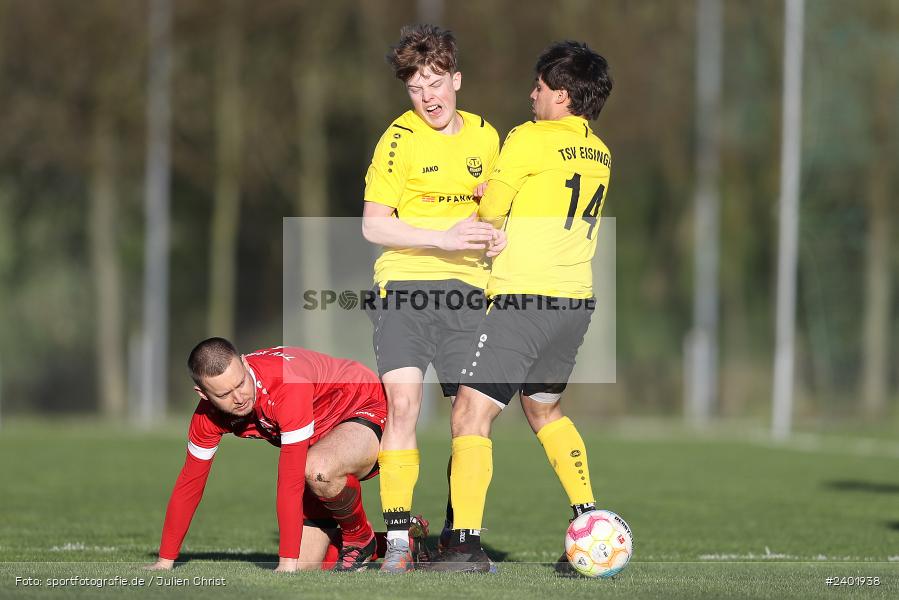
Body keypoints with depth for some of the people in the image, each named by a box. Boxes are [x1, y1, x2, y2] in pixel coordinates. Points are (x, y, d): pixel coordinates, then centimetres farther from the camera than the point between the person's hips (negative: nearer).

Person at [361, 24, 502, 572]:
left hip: (466, 287, 4)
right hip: (405, 282, -4)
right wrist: (443, 239, -17)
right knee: (403, 403, -15)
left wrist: (496, 237, 1)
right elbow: (373, 225, -7)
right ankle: (398, 541, -10)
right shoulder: (400, 139, -4)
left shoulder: (485, 136, 11)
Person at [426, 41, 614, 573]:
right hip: (577, 299, 8)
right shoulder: (600, 155, 13)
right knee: (544, 408, 26)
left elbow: (490, 212, -3)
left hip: (525, 301, -8)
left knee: (471, 413, -7)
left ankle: (465, 543, -16)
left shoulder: (529, 140, -8)